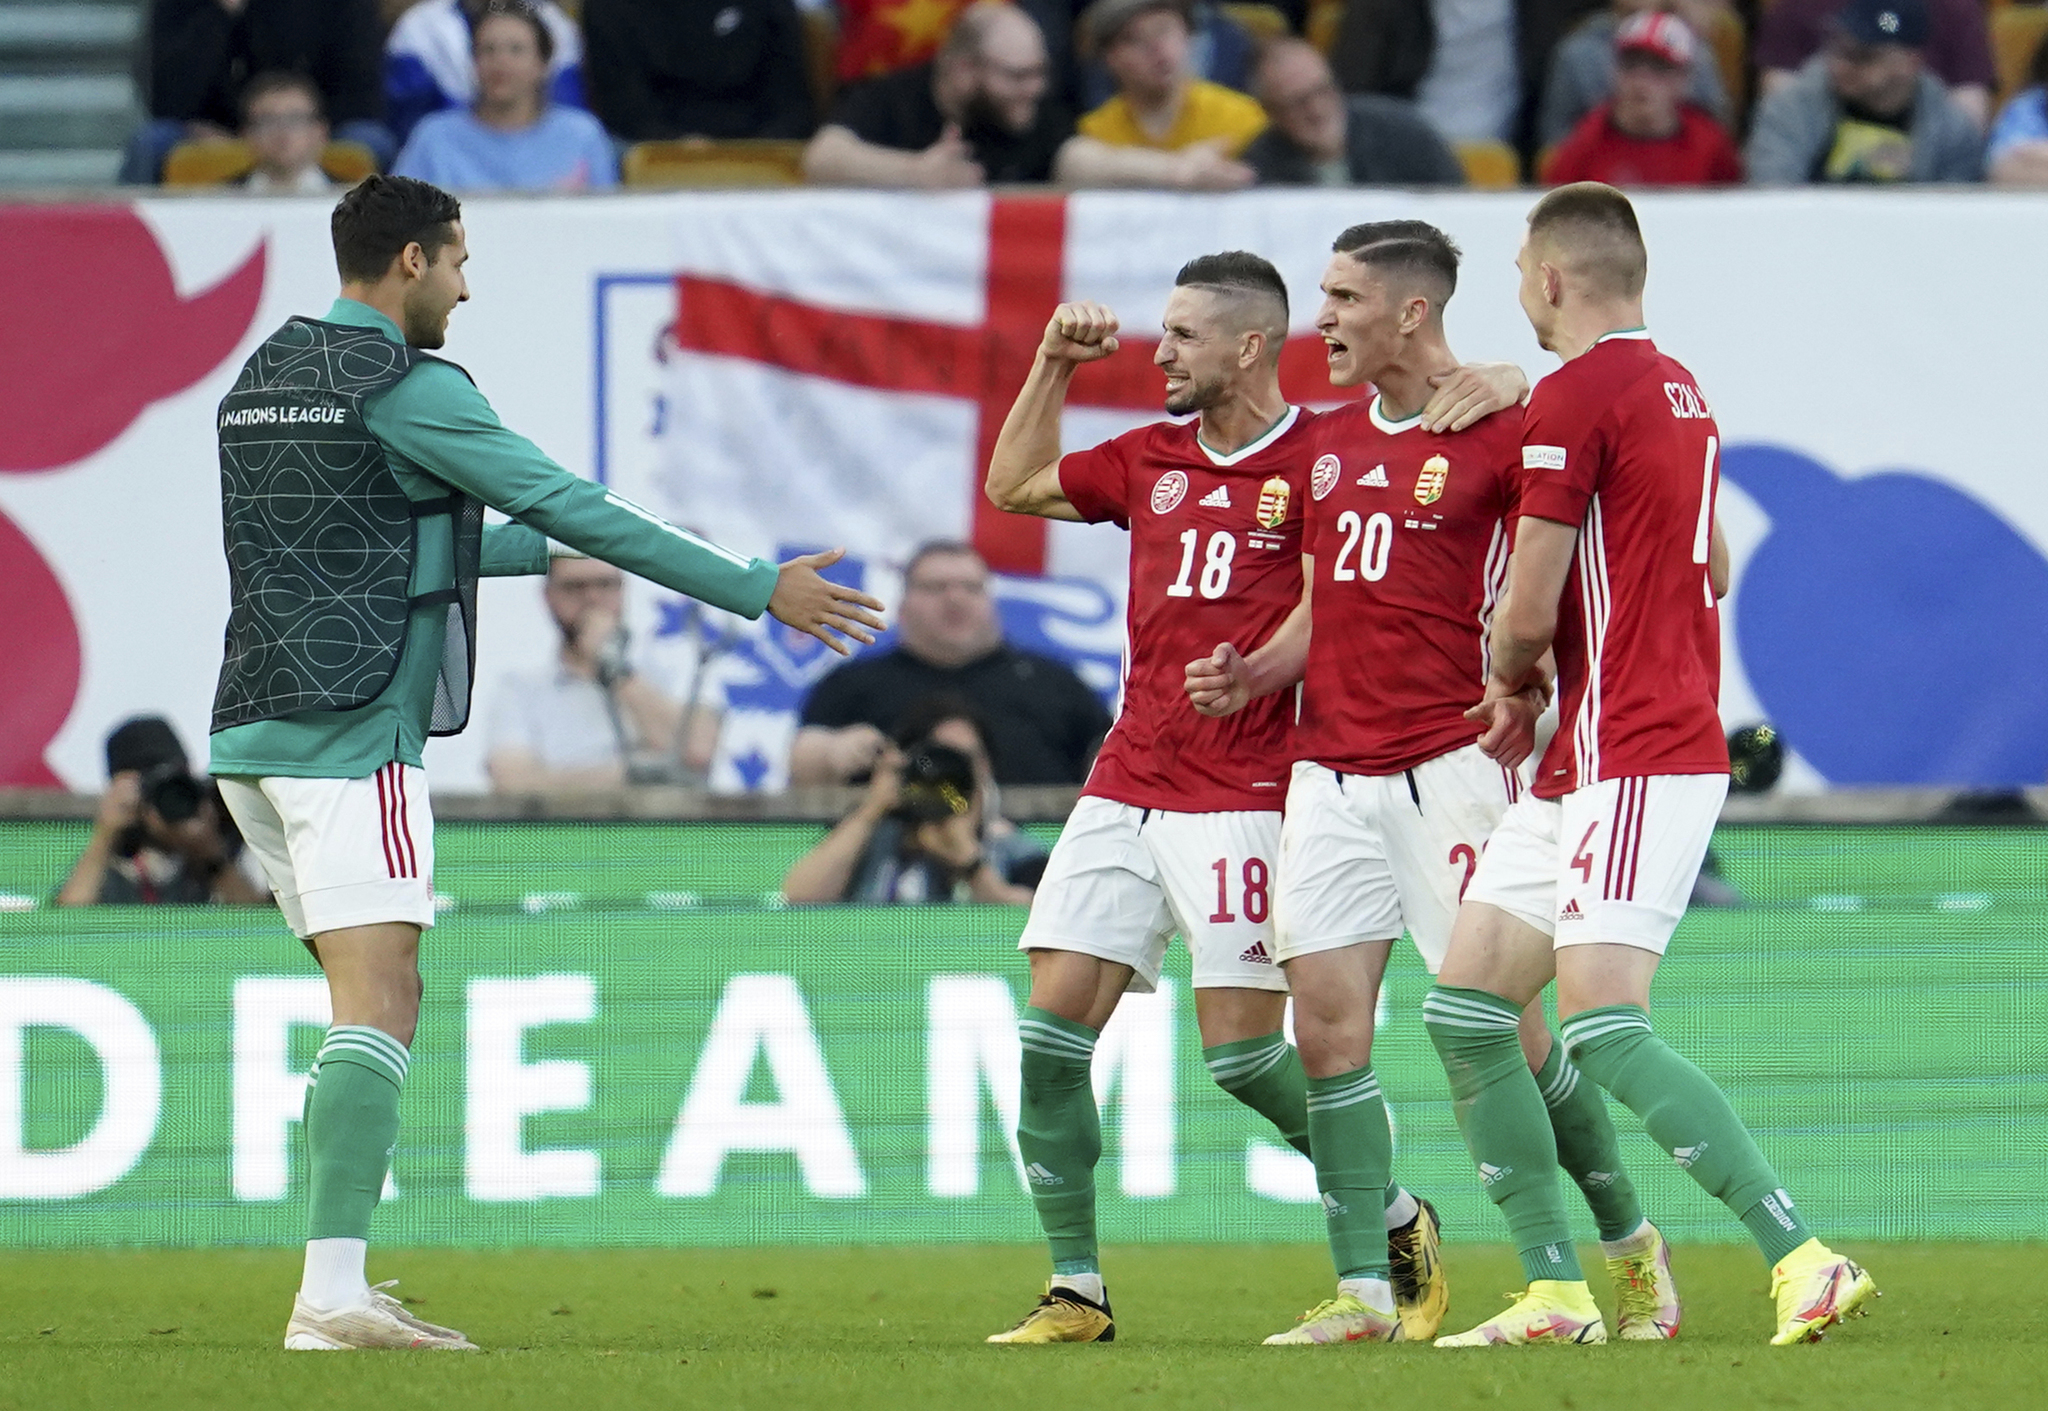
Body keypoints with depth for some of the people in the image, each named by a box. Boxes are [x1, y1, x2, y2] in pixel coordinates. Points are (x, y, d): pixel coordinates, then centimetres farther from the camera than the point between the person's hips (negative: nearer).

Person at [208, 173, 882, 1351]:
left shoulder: (263, 379, 18)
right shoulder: (403, 387, -9)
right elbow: (574, 509, -11)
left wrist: (552, 551, 37)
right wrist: (759, 591, -7)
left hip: (257, 729, 9)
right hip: (352, 734, -9)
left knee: (384, 996, 14)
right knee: (377, 999, -14)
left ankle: (336, 1287, 7)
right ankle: (333, 1292, -24)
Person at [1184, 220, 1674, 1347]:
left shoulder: (1501, 433, -6)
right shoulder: (1330, 442, 15)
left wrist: (1533, 694, -20)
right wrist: (1251, 675, 5)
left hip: (1448, 764, -7)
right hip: (1330, 769, 7)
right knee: (1326, 1020, -4)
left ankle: (1631, 1247, 13)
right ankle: (1364, 1290, -2)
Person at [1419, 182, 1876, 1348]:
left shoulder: (1576, 399, -14)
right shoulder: (1682, 392, 16)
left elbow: (1530, 613, -15)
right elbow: (1700, 581, 28)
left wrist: (1508, 682, 8)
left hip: (1632, 762, -10)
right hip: (1578, 768, 10)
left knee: (1603, 1027, -19)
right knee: (1465, 1010, 10)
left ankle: (1804, 1258, -23)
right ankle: (1556, 1289, 11)